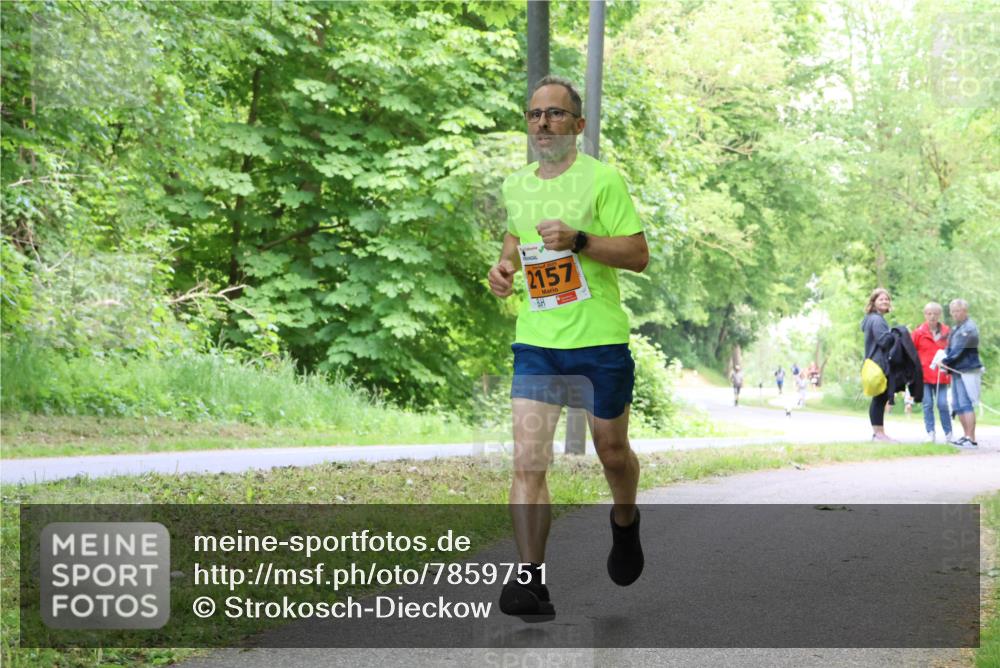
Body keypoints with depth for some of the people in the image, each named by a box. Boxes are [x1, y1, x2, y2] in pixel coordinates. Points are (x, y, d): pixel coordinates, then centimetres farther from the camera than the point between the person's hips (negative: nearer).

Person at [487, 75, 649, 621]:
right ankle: (531, 581, -12)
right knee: (527, 462, -11)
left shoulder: (602, 179, -6)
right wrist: (505, 263, 9)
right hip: (535, 341, 3)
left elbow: (639, 254, -10)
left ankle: (625, 524, 45)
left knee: (612, 452, 13)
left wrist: (578, 240, -22)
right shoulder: (514, 186, 10)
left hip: (601, 339, -3)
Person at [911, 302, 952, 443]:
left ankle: (948, 434, 8)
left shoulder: (947, 332, 6)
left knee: (943, 404, -3)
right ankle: (930, 433, 3)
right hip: (924, 374, 0)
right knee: (927, 405, -1)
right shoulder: (919, 332, 3)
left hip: (941, 375, 0)